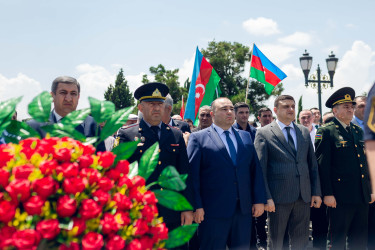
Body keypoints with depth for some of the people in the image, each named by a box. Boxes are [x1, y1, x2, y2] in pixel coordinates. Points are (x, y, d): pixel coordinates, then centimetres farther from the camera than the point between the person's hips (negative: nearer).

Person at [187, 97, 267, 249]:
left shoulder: (245, 137, 14)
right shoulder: (198, 138, -1)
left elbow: (256, 170, 13)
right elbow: (192, 175, -6)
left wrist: (259, 200, 5)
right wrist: (196, 206, -12)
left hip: (244, 209, 5)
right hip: (213, 211, -4)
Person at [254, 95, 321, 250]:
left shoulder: (304, 132, 12)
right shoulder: (263, 134, -3)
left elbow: (313, 165, 14)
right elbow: (260, 169, -6)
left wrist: (316, 192, 7)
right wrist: (266, 197, -12)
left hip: (303, 196, 4)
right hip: (278, 197, -4)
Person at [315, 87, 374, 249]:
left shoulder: (358, 131, 16)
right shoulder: (326, 132, -6)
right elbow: (322, 165, -10)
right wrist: (327, 194, -15)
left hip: (362, 196, 7)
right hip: (340, 198, -6)